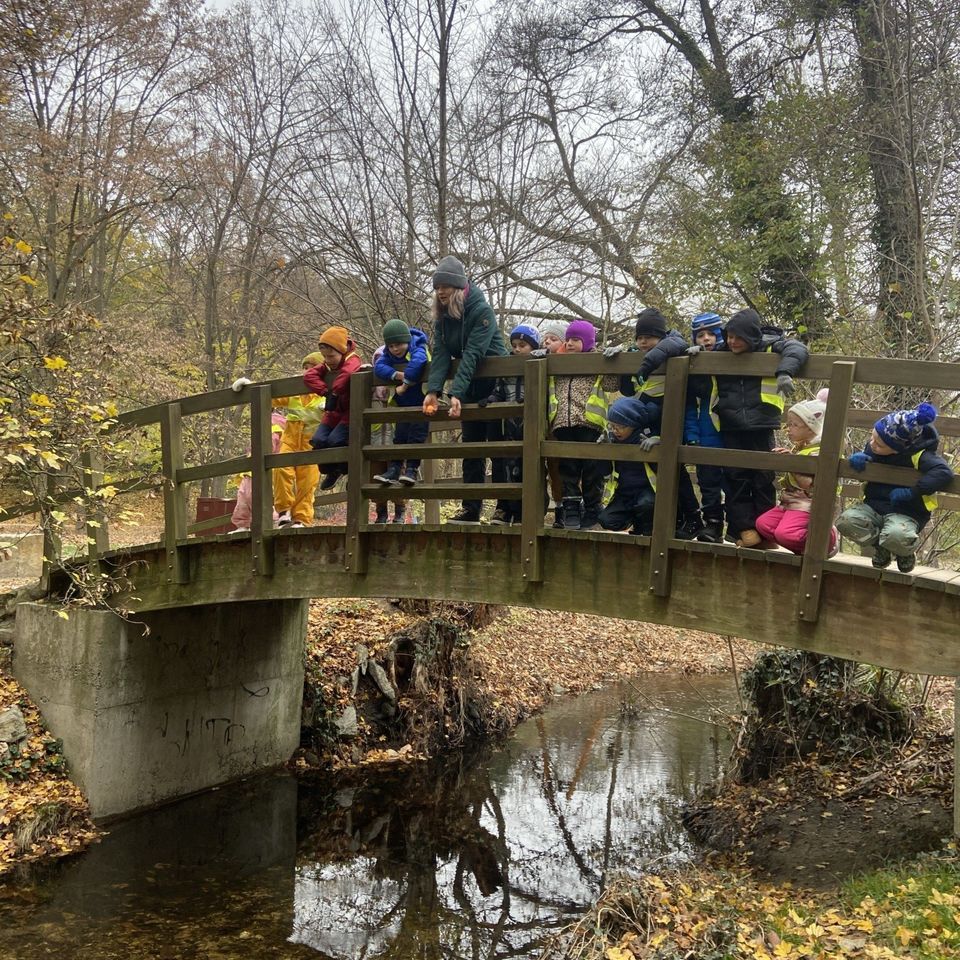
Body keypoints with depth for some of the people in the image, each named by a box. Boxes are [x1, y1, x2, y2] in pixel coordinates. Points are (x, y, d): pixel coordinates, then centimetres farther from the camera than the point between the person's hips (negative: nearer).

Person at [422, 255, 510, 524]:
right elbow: (441, 354, -10)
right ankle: (471, 507, 9)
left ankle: (505, 507, 2)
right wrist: (433, 390, -25)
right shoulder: (442, 316, 0)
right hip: (471, 388, 7)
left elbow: (472, 354, -29)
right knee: (471, 446, 6)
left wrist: (456, 393, -37)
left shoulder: (481, 310, -20)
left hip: (495, 383, -7)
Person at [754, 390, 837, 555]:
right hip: (788, 501, 10)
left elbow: (808, 484, -22)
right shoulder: (797, 447, 15)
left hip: (805, 504, -10)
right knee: (762, 523, -7)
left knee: (784, 534, -28)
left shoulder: (816, 452, -14)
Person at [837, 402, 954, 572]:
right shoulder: (872, 447, -1)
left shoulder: (919, 455, -18)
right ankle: (881, 547, 5)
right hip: (874, 506, 6)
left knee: (897, 536, -39)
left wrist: (911, 492, -32)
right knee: (846, 521, -24)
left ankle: (905, 552, 4)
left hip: (905, 513, -5)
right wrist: (857, 457, -7)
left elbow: (944, 473, -32)